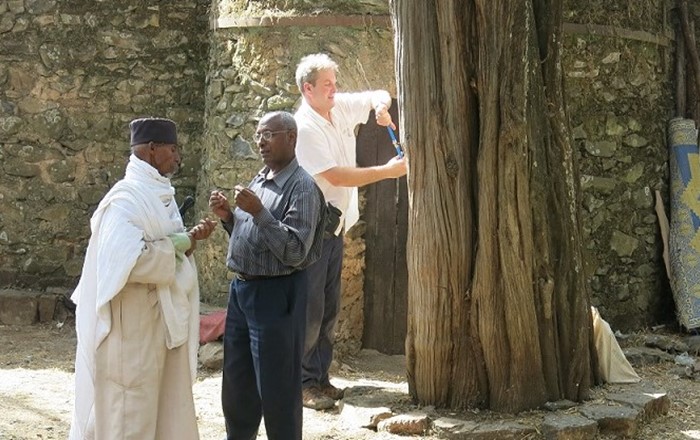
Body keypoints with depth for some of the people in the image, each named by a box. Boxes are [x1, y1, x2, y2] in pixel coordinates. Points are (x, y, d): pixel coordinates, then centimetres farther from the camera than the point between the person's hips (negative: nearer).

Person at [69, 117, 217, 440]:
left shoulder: (157, 193, 10)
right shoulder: (128, 197, -20)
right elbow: (127, 260, -31)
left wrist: (189, 236, 0)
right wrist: (177, 245, -19)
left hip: (156, 320, 10)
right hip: (131, 325, -9)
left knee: (158, 403, 16)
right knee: (127, 411, 2)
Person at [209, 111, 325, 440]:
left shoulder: (302, 187, -14)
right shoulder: (259, 180, 13)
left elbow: (295, 253, -22)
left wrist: (258, 212, -26)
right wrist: (228, 217, 2)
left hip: (276, 295, -9)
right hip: (241, 289, 9)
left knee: (277, 388, 0)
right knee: (237, 384, 18)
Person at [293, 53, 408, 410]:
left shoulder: (341, 107, 4)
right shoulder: (304, 127, -19)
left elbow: (379, 96, 17)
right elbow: (337, 176, -23)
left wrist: (381, 106, -8)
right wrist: (388, 171, -20)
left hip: (335, 226, 8)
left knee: (329, 309, 12)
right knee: (310, 310, -5)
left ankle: (319, 378, 21)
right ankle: (303, 383, 3)